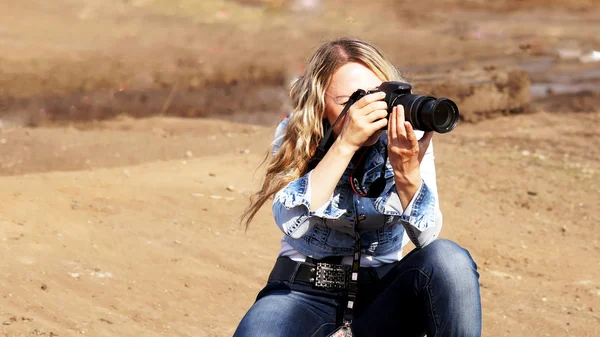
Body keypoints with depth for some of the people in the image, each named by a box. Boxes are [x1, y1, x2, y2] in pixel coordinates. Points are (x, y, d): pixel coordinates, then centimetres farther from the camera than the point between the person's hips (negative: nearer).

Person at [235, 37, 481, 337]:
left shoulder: (406, 140, -5)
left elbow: (426, 236, -15)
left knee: (449, 260, -28)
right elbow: (291, 223, -24)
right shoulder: (294, 136, -7)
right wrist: (345, 144, -31)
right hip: (304, 289, -2)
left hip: (381, 294, 2)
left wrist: (408, 173, -34)